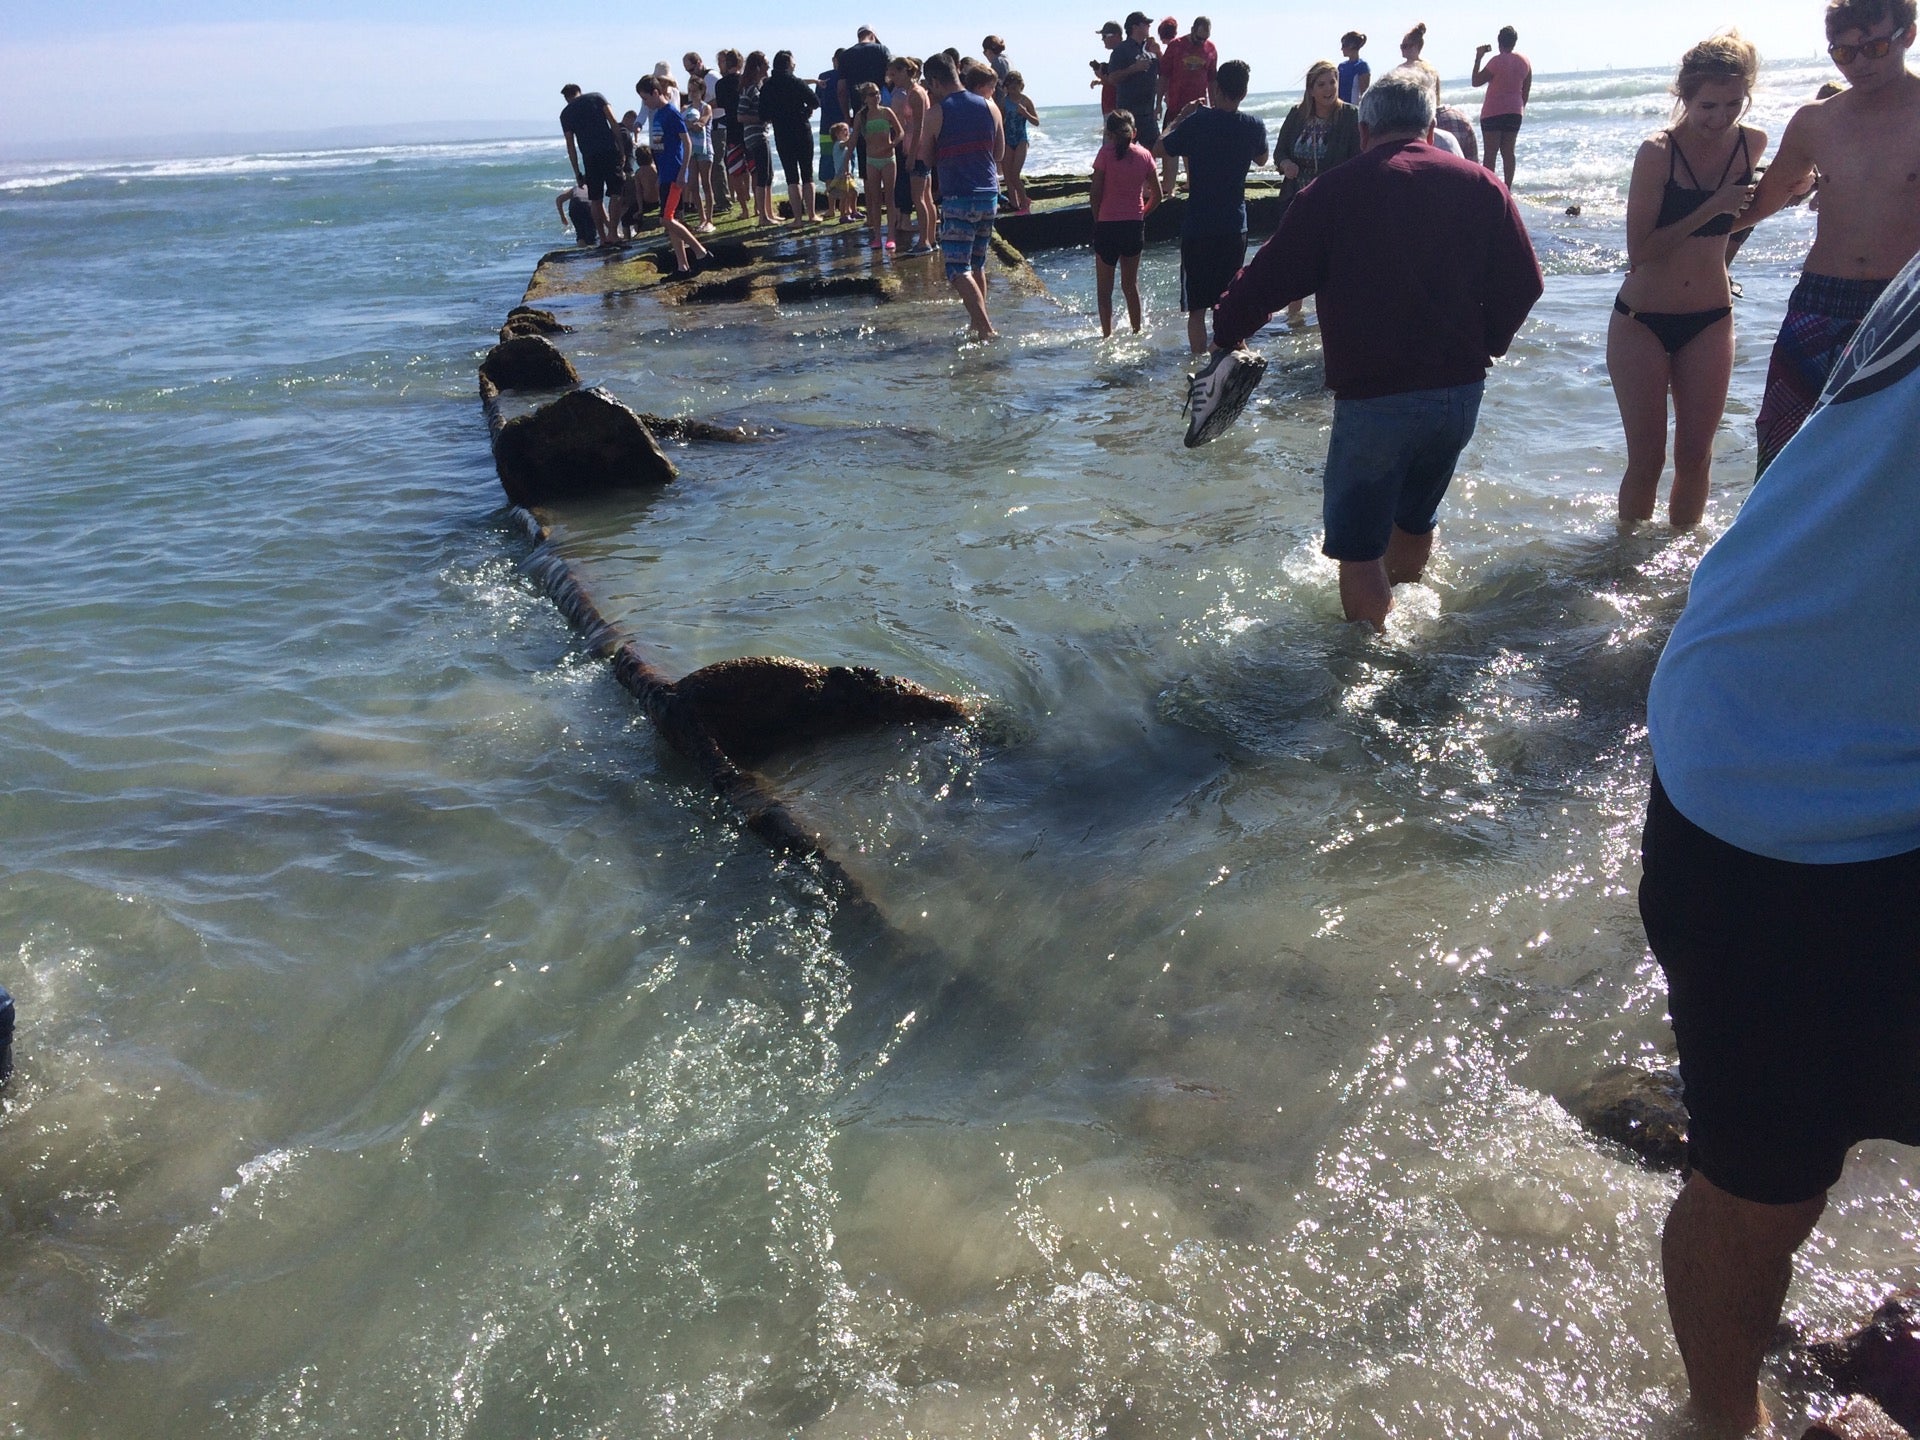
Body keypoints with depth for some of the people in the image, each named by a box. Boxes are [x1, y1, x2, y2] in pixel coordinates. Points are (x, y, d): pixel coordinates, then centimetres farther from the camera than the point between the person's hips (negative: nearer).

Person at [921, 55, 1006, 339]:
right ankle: (979, 323, 23)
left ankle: (985, 328, -16)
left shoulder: (936, 113, -7)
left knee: (958, 269, -5)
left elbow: (927, 158, 2)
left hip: (957, 198, -6)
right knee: (977, 265, 18)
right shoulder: (989, 106, 6)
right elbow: (999, 154, 13)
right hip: (989, 195, 6)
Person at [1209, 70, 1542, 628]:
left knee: (1359, 548, 5)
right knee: (1414, 520, 26)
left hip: (1373, 398, -6)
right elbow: (1523, 282, 4)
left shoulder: (1335, 190, -7)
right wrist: (1482, 347, 19)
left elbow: (1271, 275, -6)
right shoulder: (1480, 185, 5)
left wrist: (1226, 330, 11)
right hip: (1461, 391, 6)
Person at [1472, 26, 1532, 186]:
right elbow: (1526, 90, 12)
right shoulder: (1524, 61, 7)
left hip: (1493, 111, -6)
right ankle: (1507, 190, 6)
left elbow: (1476, 82, -8)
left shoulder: (1498, 61, -12)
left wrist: (1478, 58, -2)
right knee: (1508, 151, 8)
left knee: (1490, 153, -5)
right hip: (1515, 112, 6)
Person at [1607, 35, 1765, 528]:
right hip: (1642, 321, -4)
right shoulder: (1658, 153, -16)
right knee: (1646, 459, 0)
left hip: (1710, 321, 4)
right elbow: (1638, 250, -21)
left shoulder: (1752, 144, 0)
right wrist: (1712, 208, -22)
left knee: (1696, 455, 8)